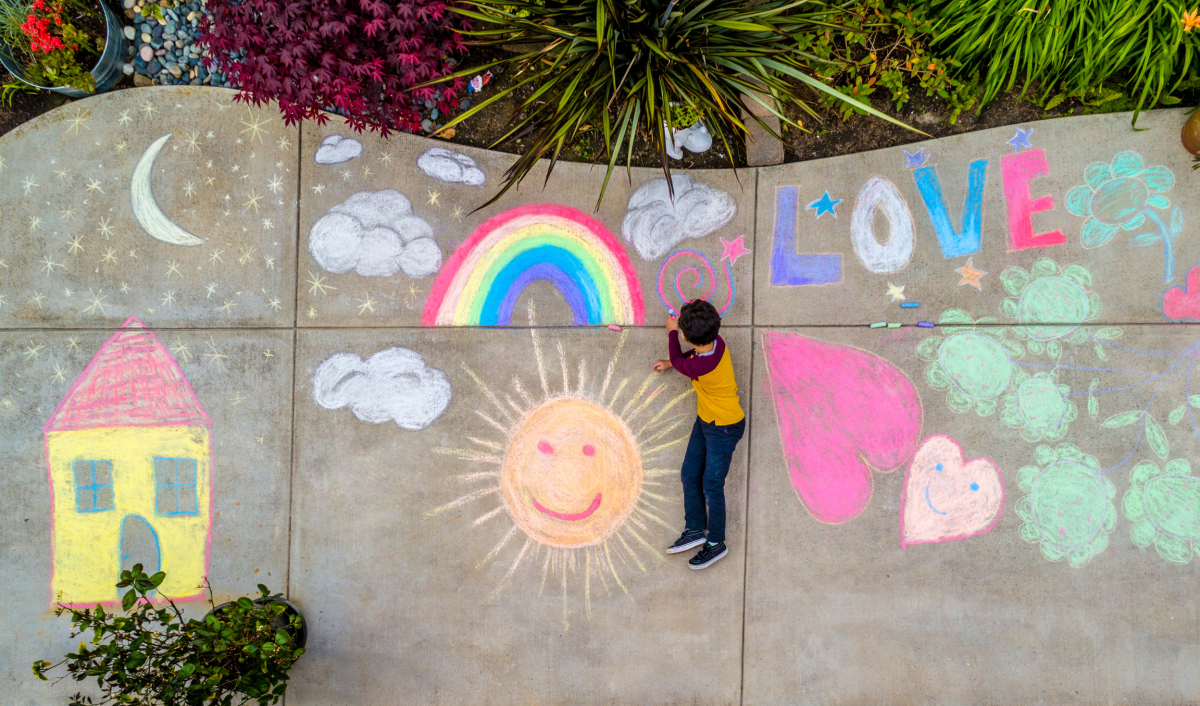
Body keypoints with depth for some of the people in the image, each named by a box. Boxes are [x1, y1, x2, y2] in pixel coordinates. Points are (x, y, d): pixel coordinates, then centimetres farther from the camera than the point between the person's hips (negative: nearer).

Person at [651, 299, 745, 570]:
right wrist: (670, 363, 14)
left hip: (724, 428, -9)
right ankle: (695, 530, 30)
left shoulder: (702, 366, -36)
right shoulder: (716, 343, -14)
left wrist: (671, 330, 3)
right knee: (689, 476, 15)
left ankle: (716, 544, 21)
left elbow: (679, 361, -11)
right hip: (705, 421, 9)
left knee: (711, 485, 4)